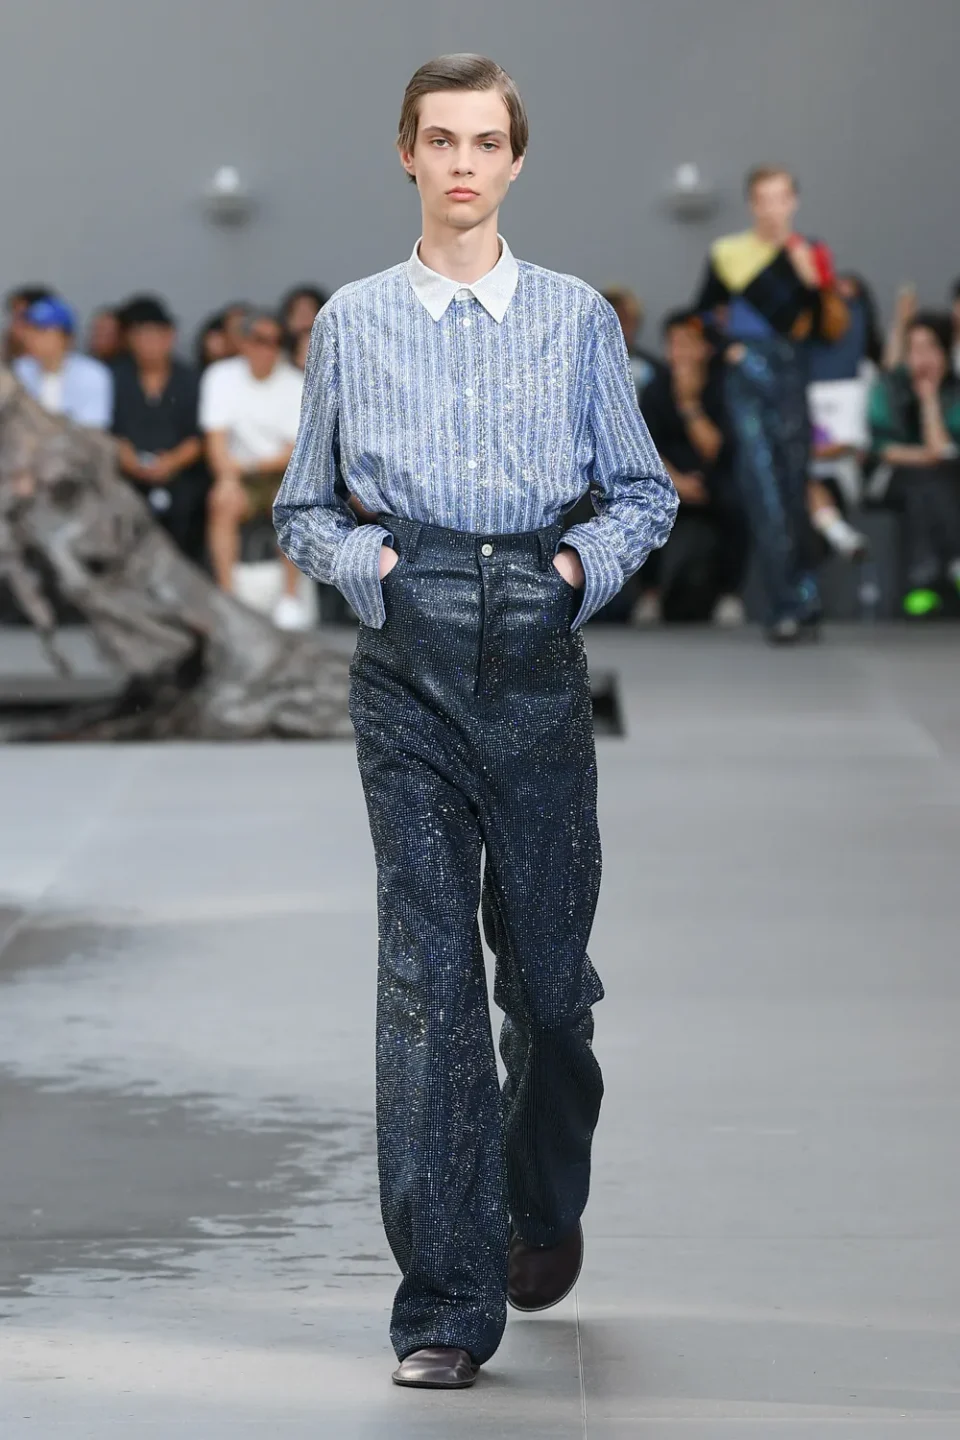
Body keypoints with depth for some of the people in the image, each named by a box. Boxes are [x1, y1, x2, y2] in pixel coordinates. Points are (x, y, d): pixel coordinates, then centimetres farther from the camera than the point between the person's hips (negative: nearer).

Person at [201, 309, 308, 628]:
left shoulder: (295, 384, 1)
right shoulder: (222, 376, 1)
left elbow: (296, 452, -3)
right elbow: (216, 437, -8)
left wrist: (259, 464, -19)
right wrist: (227, 478, -25)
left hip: (281, 473, 0)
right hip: (240, 474, 0)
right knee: (224, 504, -31)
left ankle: (291, 596, -26)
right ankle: (227, 596, -30)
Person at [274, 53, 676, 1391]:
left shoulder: (578, 317, 8)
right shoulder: (352, 322, 8)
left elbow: (645, 493, 13)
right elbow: (305, 508, 14)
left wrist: (587, 561, -5)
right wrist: (363, 559, -5)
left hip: (537, 654, 1)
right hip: (409, 663, -1)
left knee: (549, 965, 6)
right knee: (426, 971, -6)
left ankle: (545, 1215, 35)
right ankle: (445, 1304, -4)